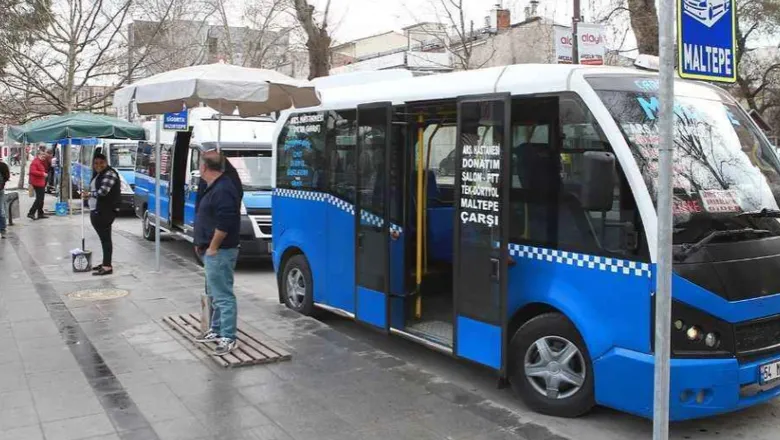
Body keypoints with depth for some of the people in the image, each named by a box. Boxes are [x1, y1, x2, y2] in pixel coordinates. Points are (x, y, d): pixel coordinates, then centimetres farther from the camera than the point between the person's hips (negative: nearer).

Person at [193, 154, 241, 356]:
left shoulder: (223, 190, -20)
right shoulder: (214, 187, 14)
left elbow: (224, 224, -26)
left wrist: (212, 247, -19)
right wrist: (202, 244, 18)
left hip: (219, 252, -11)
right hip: (212, 250, 11)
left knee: (223, 295, -8)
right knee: (214, 293, 19)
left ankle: (228, 338, -4)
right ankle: (216, 330, 31)